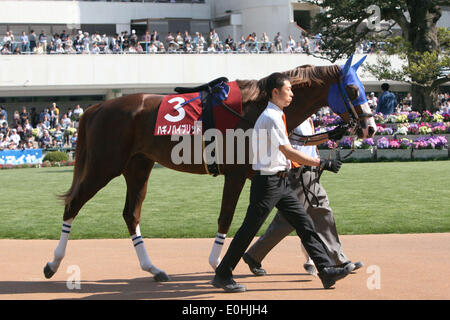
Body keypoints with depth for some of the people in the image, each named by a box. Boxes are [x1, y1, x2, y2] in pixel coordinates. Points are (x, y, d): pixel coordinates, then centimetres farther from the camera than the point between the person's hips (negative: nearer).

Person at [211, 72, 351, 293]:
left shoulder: (276, 116, 14)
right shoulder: (270, 118, -17)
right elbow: (288, 152, -22)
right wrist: (322, 163, -21)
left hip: (281, 182, 10)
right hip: (267, 181, -10)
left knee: (305, 224, 4)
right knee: (249, 230, -3)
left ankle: (326, 270, 2)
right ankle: (222, 275, 6)